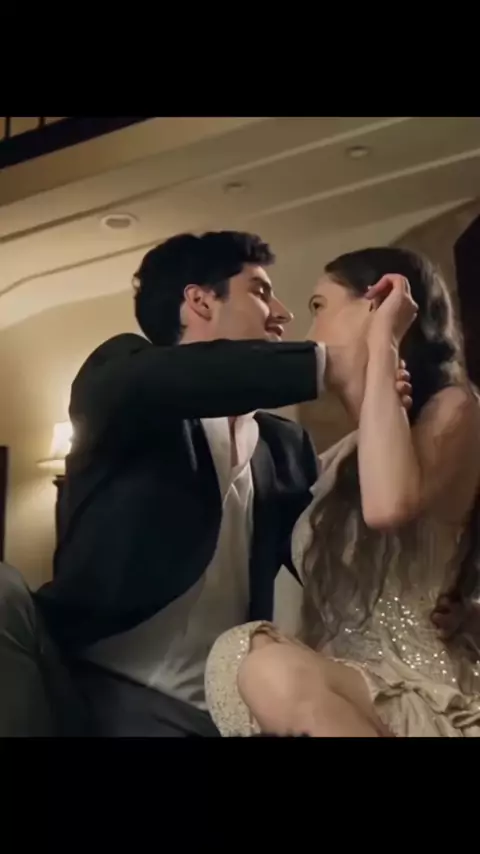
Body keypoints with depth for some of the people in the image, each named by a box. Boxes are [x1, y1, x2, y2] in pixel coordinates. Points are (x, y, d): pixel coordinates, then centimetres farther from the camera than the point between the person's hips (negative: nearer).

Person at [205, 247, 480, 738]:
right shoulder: (342, 455, 17)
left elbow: (389, 505, -27)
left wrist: (381, 343, -15)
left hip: (428, 697, -6)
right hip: (340, 690, 6)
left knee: (271, 671, -33)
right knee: (240, 653, -25)